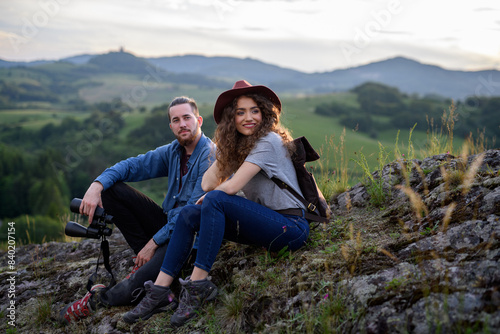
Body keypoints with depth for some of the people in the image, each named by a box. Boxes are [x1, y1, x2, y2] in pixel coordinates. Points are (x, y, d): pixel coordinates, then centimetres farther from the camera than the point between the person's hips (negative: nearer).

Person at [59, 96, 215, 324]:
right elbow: (133, 165, 6)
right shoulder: (172, 151, 8)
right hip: (167, 223, 8)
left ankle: (101, 300, -4)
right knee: (111, 189, -3)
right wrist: (97, 185, -14)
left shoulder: (211, 156, -17)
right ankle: (146, 258, -6)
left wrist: (154, 241, -20)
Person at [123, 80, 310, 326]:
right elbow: (207, 183, 6)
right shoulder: (238, 145, 13)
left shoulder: (268, 141, -14)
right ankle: (160, 291, -7)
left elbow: (231, 187, -21)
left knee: (216, 200, -27)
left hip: (290, 227, -8)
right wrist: (225, 150, 2)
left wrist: (210, 197, 0)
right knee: (189, 215, -2)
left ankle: (198, 285, -23)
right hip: (264, 222, 9)